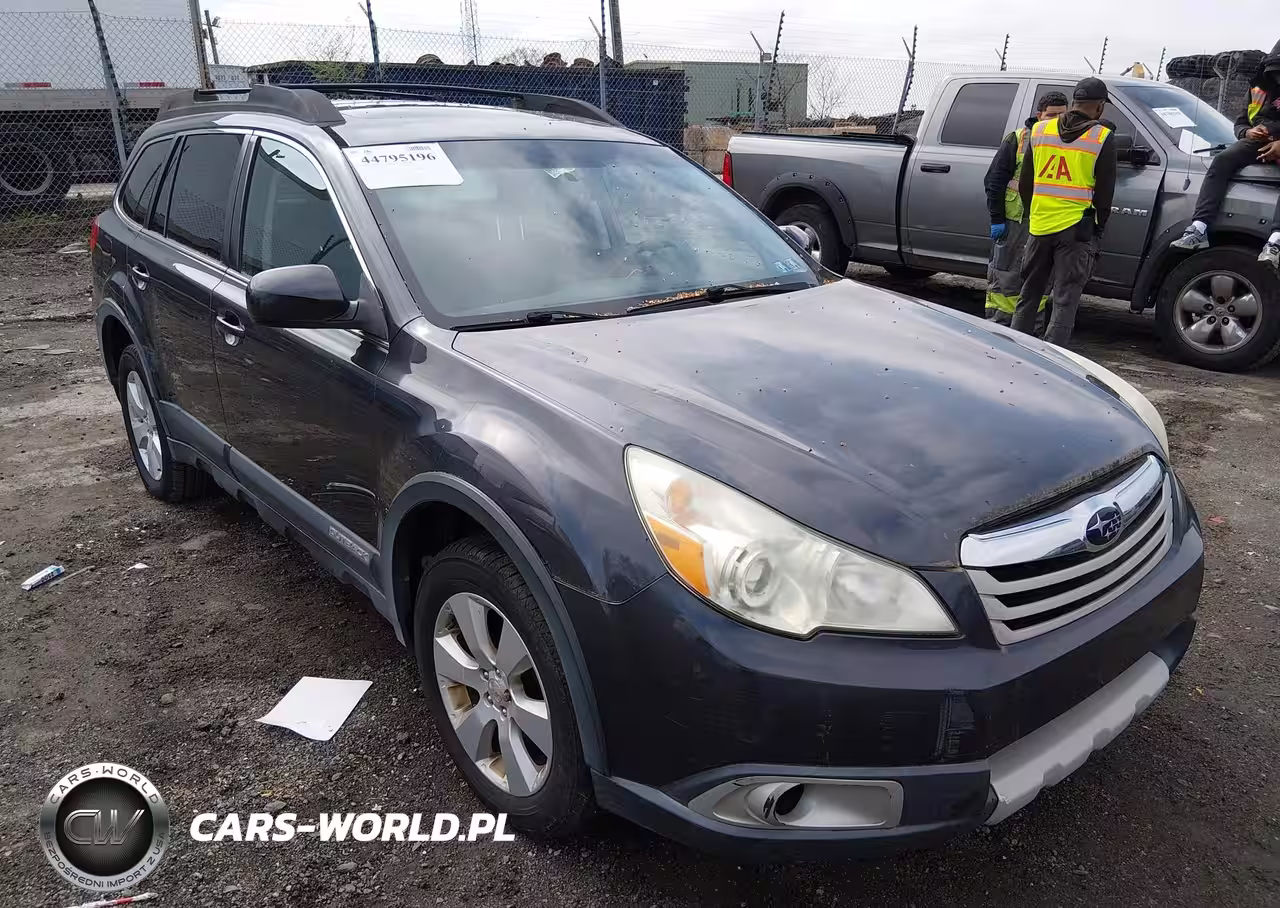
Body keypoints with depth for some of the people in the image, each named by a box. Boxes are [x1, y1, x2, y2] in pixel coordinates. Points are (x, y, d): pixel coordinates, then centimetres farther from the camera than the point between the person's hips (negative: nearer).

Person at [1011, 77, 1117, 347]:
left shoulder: (1040, 130, 7)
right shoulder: (1102, 137, -4)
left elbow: (1024, 184, 11)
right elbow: (1105, 191, -2)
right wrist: (1098, 227, 11)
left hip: (1039, 226, 4)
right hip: (1077, 230, -3)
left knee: (1028, 296, 16)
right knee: (1065, 301, 0)